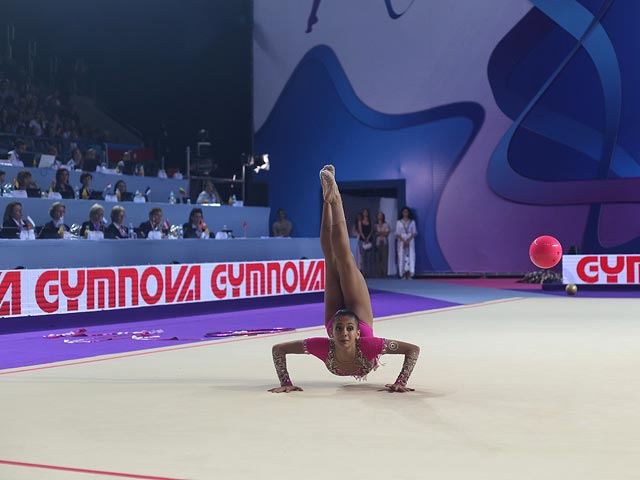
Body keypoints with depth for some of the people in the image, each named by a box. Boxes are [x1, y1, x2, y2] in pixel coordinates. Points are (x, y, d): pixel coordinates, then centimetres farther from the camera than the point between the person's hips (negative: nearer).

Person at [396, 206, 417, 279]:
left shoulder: (412, 222, 9)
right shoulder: (399, 222, 8)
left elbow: (414, 233, 3)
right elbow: (397, 233, 2)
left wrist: (408, 240, -12)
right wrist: (403, 240, -12)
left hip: (410, 240, 0)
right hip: (401, 241, 0)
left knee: (411, 256, -10)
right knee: (402, 256, -5)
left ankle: (409, 274, -15)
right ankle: (403, 274, -4)